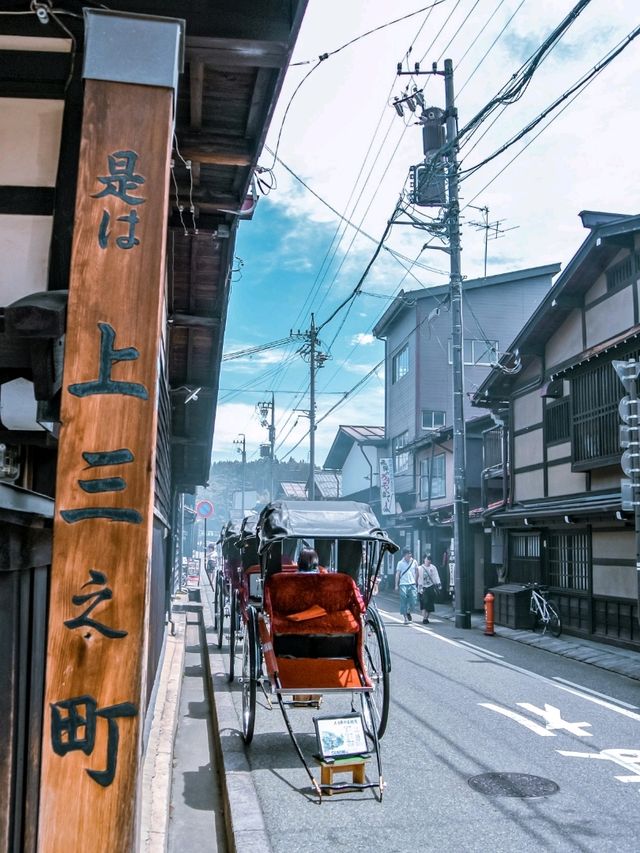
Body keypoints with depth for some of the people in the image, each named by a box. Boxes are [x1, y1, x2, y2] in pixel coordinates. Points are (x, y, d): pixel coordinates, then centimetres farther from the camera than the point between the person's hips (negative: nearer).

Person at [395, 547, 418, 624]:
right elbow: (397, 574, 2)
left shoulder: (414, 562, 6)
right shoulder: (400, 563, 0)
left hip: (412, 584, 2)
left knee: (413, 602, -1)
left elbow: (416, 572, 16)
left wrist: (415, 581, 10)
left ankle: (408, 612, 28)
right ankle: (405, 618, 5)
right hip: (403, 585, -2)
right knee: (403, 602, -2)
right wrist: (396, 585, -1)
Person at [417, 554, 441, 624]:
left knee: (430, 604, 2)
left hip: (431, 587, 2)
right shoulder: (420, 568, 0)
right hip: (423, 588, -2)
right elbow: (420, 578, -3)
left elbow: (436, 576, 4)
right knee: (424, 603, -8)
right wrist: (420, 587, -10)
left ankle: (426, 618, 14)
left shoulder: (433, 567, 6)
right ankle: (424, 618, -6)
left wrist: (439, 584, -7)